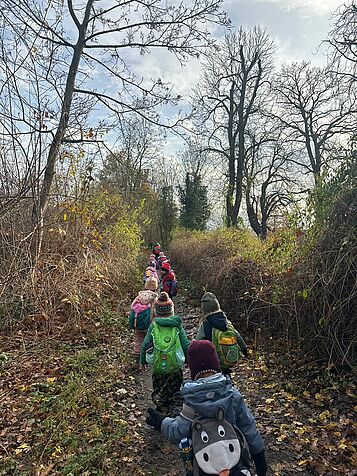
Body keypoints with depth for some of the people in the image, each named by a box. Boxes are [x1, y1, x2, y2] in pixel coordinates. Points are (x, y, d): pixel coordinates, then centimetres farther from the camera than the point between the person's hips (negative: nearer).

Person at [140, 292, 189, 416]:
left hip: (157, 366, 0)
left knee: (158, 392, 20)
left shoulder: (153, 326, -8)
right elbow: (186, 345, -3)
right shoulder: (177, 325, -7)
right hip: (175, 366, 0)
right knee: (176, 391, 19)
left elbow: (145, 344, -5)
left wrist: (143, 360, 10)